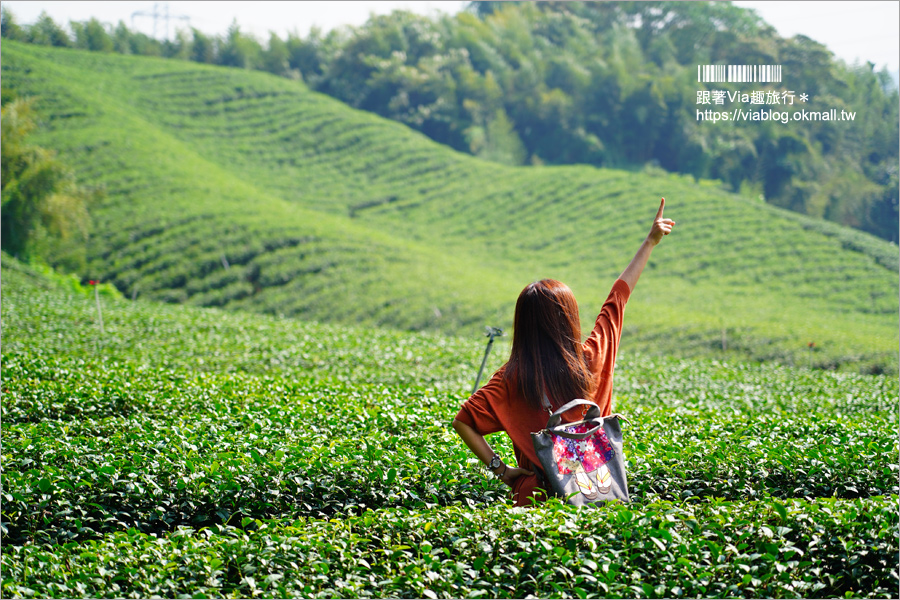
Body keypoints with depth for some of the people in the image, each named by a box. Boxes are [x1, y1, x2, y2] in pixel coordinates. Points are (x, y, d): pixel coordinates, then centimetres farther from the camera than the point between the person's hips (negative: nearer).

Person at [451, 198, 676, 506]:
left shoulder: (512, 377, -4)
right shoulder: (592, 359, -1)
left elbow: (463, 420, -7)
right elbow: (619, 296, 11)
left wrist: (500, 469, 1)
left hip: (535, 493, 0)